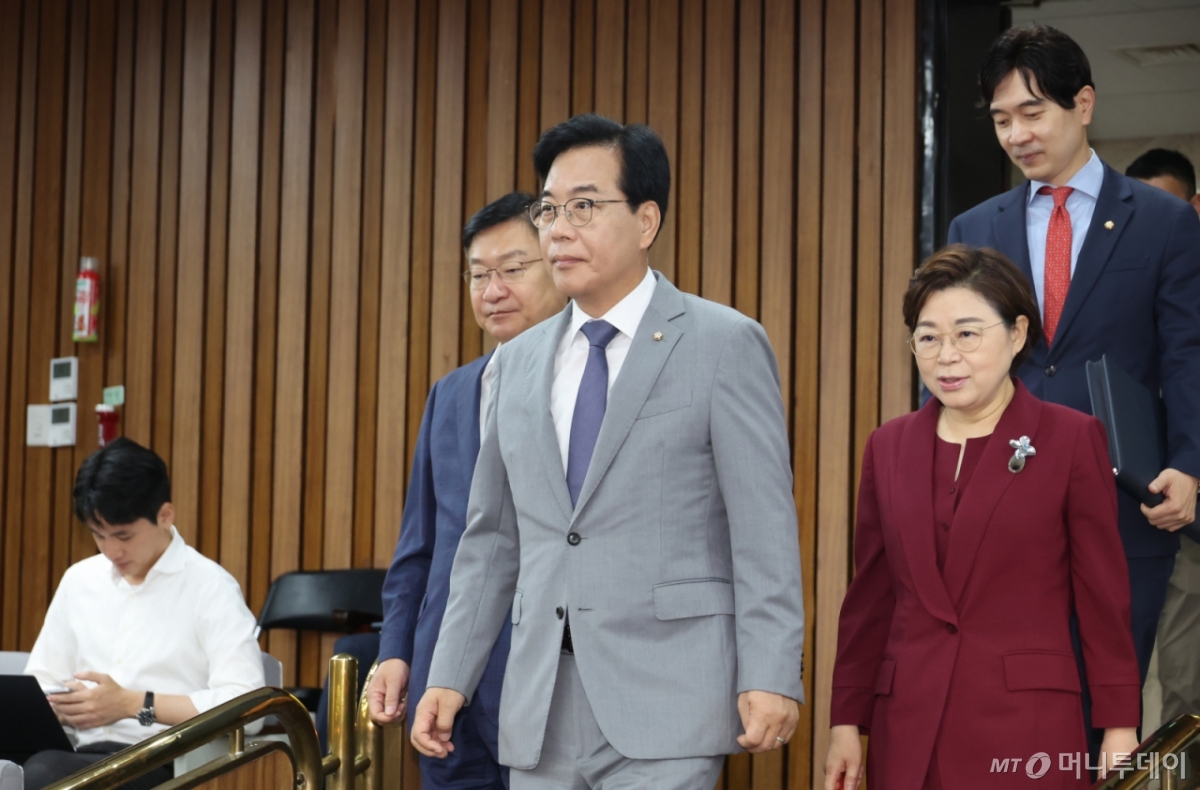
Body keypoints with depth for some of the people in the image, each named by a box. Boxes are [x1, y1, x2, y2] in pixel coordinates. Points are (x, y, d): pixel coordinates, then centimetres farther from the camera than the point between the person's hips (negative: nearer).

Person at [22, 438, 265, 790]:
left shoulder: (211, 588, 0)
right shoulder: (78, 580, 18)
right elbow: (41, 684, 23)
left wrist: (132, 704, -13)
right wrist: (62, 707, -2)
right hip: (82, 756, 5)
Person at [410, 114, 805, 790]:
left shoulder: (724, 344, -2)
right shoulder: (520, 361, 15)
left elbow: (764, 529, -7)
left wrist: (772, 680, -14)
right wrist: (451, 676, 10)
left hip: (663, 702, -5)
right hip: (541, 710, 5)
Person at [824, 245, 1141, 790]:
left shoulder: (1072, 439, -1)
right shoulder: (888, 447, 10)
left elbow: (1104, 596, 0)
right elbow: (869, 598, 13)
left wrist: (1119, 728, -2)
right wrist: (847, 721, 10)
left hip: (1027, 727, -3)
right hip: (908, 729, 4)